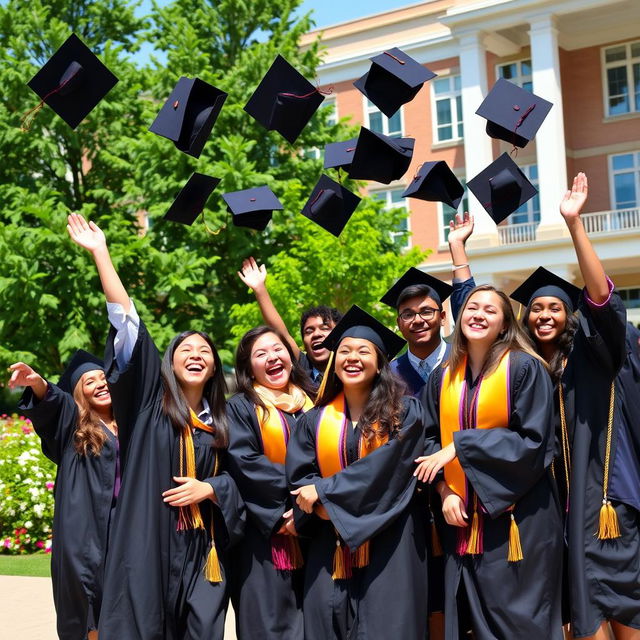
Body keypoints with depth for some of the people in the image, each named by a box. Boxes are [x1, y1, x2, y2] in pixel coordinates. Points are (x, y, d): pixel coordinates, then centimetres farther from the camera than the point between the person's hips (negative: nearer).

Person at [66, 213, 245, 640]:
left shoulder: (221, 420, 13)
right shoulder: (149, 399, 3)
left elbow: (238, 477, 18)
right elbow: (126, 321, -2)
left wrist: (210, 488, -3)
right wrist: (100, 253, -7)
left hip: (202, 551, 3)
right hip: (149, 547, -3)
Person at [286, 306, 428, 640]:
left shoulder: (405, 413, 1)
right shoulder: (315, 420, 10)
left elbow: (387, 466, -13)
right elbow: (299, 476, 3)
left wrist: (325, 492, -15)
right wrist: (324, 509, -17)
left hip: (389, 545, -3)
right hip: (331, 547, 3)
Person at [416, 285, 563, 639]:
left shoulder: (525, 368, -7)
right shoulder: (443, 378, 9)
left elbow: (533, 440, -13)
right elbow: (429, 438, 11)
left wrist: (460, 444, -16)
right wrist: (445, 491, -6)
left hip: (517, 517, -5)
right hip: (463, 518, 5)